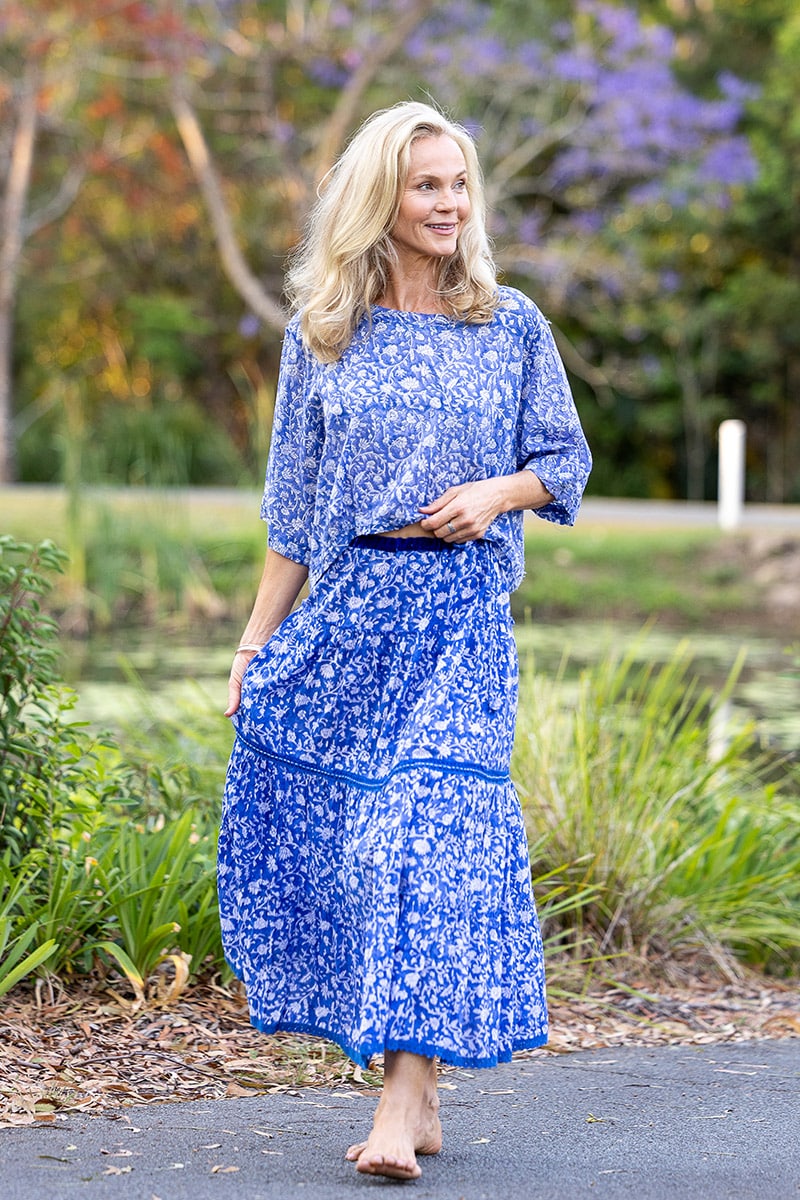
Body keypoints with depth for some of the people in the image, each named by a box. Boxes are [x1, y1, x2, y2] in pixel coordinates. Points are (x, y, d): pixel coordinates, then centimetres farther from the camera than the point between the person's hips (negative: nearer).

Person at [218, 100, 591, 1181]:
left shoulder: (512, 326, 6)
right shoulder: (321, 337, 9)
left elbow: (567, 458, 11)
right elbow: (294, 504, 11)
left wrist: (496, 493, -10)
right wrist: (256, 641, 8)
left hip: (460, 616, -2)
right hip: (345, 614, 2)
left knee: (432, 829, -13)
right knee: (325, 833, 2)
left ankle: (404, 1102, -14)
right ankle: (416, 1079, 15)